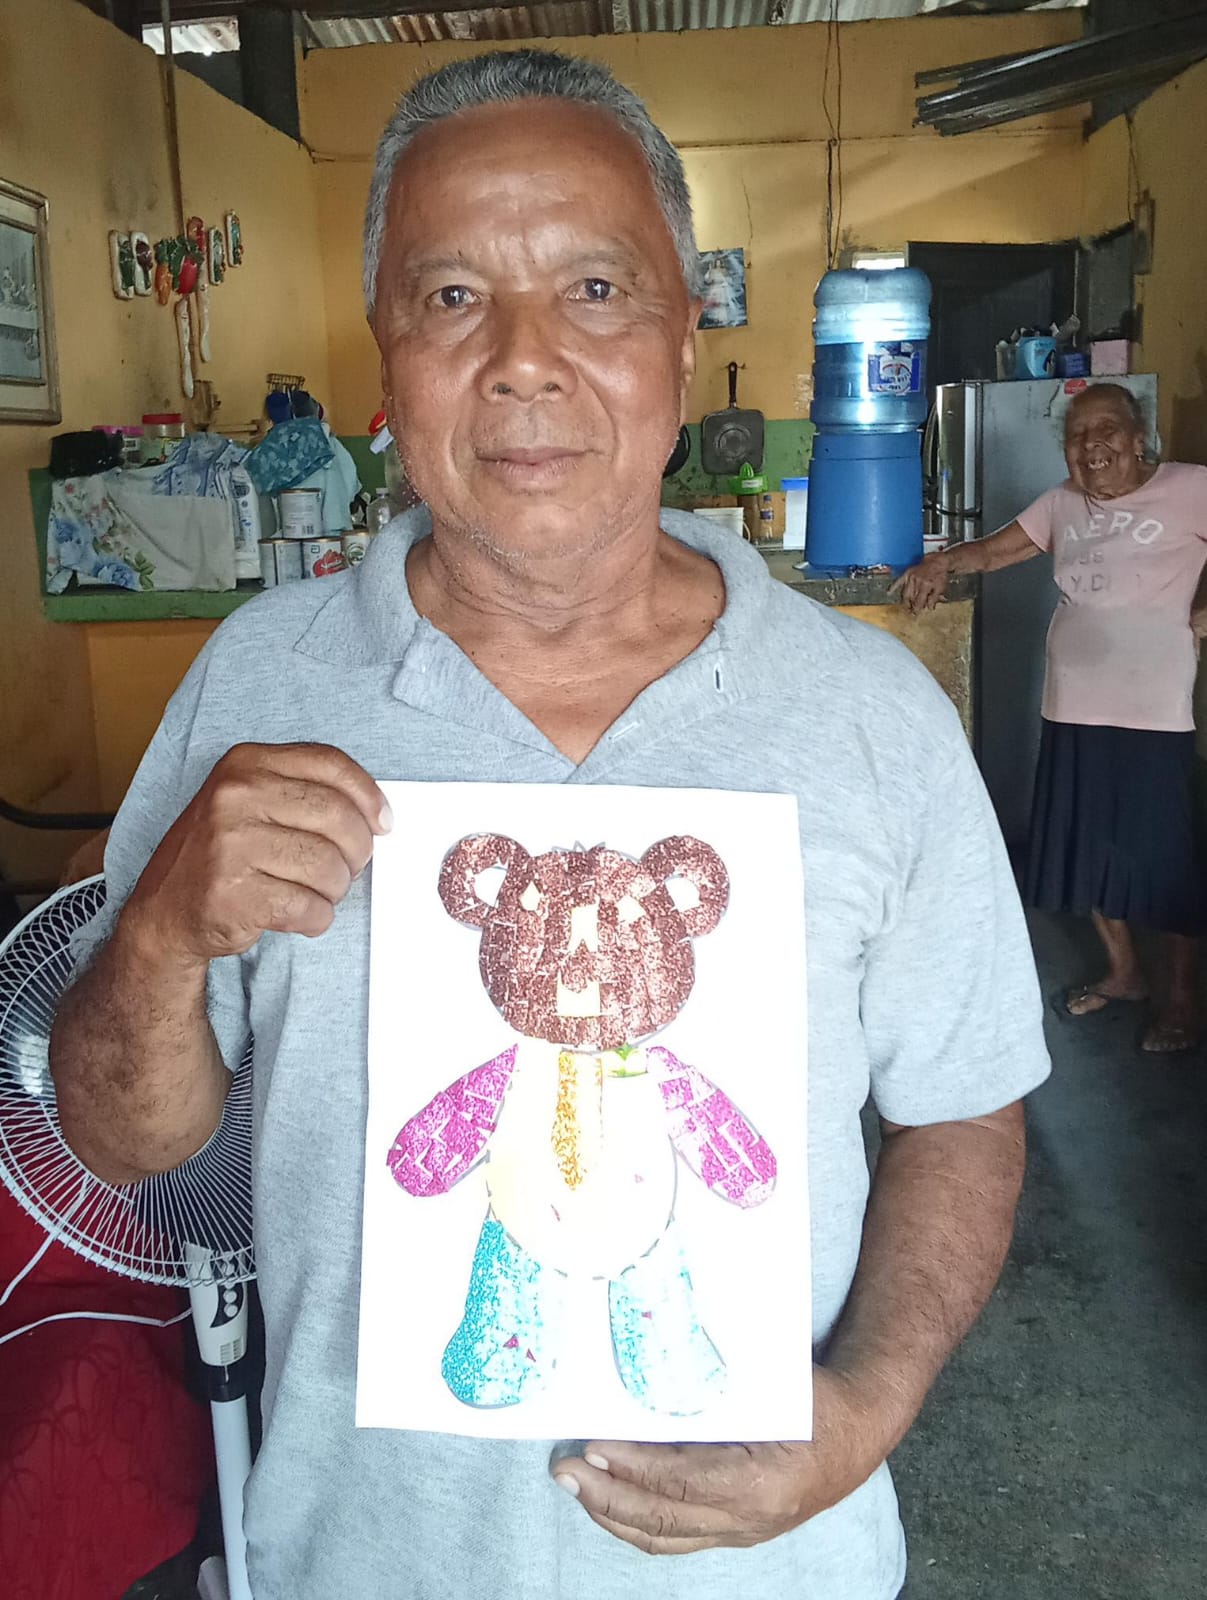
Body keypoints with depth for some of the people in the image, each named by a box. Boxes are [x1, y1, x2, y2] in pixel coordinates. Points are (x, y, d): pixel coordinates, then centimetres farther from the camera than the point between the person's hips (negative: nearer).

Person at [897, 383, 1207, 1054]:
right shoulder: (1063, 504, 10)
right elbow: (994, 550, 10)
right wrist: (944, 562, -9)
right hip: (1073, 706, 6)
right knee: (1089, 848, 14)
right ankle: (1124, 972, 33)